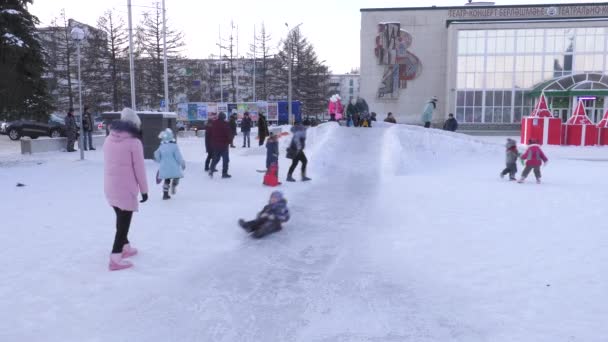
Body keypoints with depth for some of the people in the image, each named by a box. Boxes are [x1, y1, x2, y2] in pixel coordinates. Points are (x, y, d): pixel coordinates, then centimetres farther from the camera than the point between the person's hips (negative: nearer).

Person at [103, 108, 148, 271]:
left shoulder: (109, 139, 4)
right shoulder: (134, 142, -14)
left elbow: (108, 164, 11)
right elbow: (139, 169, -12)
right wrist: (144, 190, -3)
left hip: (110, 187, 7)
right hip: (126, 189, -7)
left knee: (121, 219, 23)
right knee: (124, 222, 2)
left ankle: (125, 247, 37)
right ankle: (115, 258, 0)